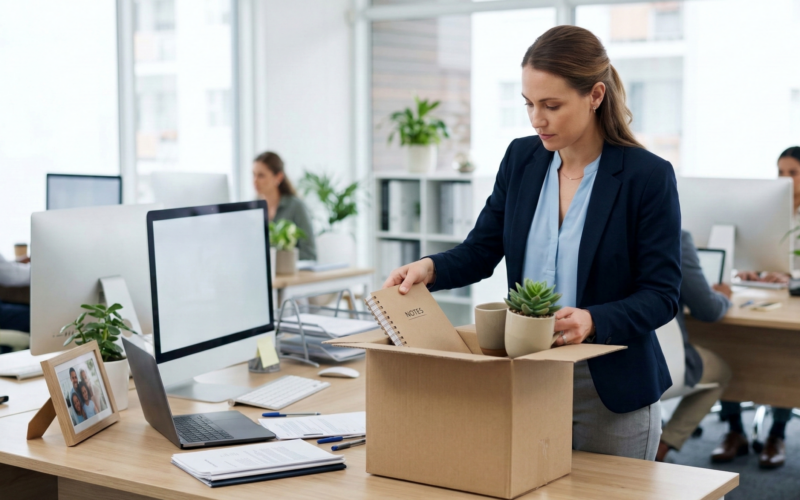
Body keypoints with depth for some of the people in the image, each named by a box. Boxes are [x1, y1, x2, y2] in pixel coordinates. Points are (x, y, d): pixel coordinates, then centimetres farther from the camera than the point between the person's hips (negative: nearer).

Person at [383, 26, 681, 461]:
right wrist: (431, 268, -14)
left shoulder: (648, 176, -13)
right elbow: (481, 250, 6)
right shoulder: (521, 159, 1)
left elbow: (661, 295, -13)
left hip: (612, 393, -3)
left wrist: (592, 321, -30)